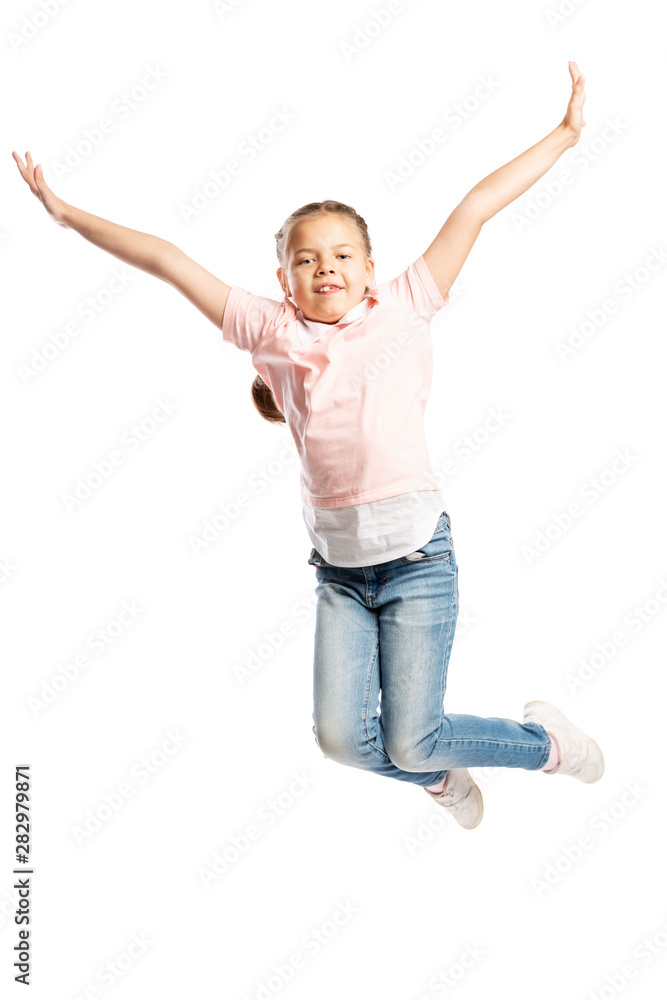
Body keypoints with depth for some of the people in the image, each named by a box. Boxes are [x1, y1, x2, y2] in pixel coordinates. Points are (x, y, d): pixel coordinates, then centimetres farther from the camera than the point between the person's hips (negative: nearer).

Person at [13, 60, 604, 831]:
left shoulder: (403, 310, 0)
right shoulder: (272, 332, 4)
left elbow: (474, 209, 1)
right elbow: (167, 262, 6)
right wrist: (67, 213, 11)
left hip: (417, 556, -3)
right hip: (338, 564, 3)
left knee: (409, 743, -4)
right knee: (342, 737, -2)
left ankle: (542, 738, 25)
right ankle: (442, 778, 32)